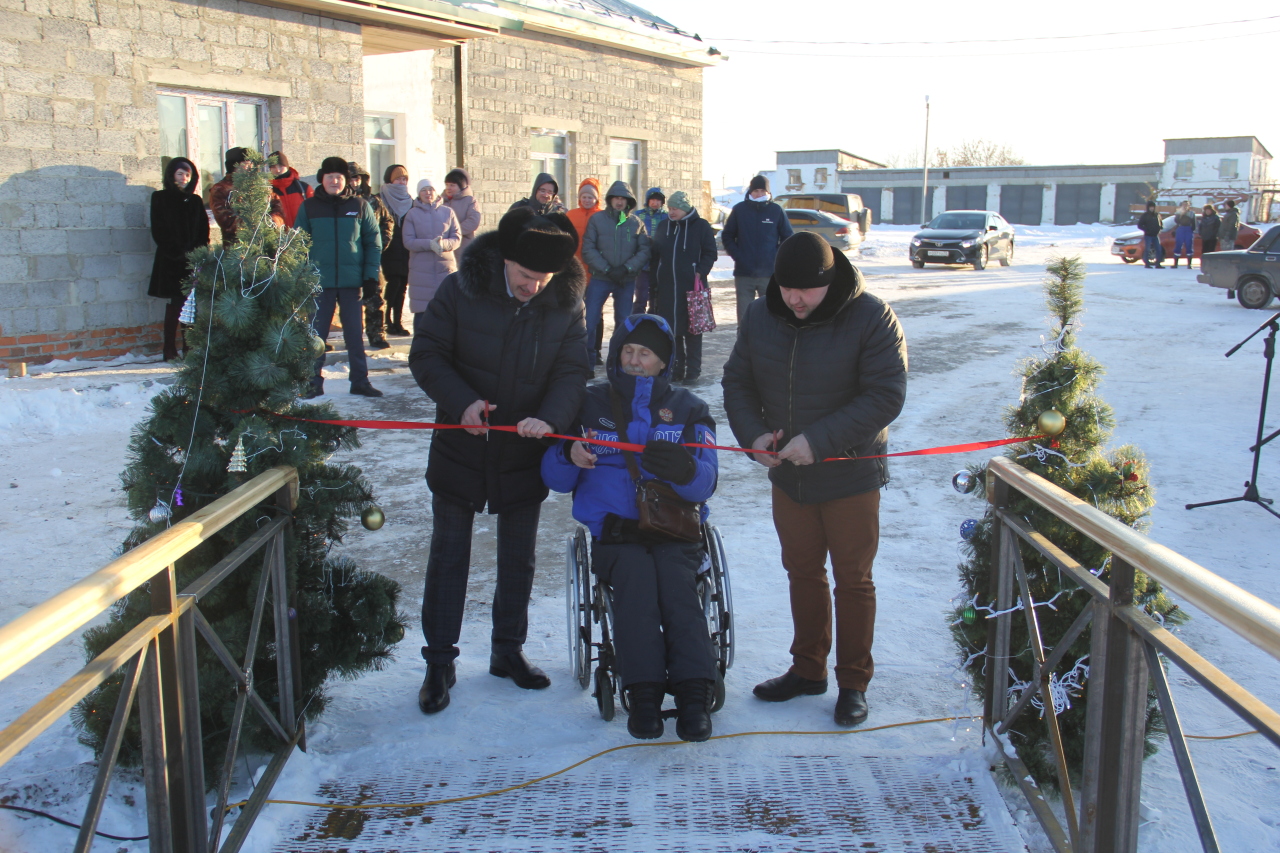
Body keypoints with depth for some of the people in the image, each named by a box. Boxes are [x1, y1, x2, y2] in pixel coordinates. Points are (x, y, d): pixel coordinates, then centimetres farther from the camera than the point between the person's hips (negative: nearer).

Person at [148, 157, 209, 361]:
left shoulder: (195, 201, 17)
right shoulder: (160, 199, 5)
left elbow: (203, 231, 13)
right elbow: (159, 231, -3)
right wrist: (178, 252, -12)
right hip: (171, 260, -3)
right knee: (176, 303, -7)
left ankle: (190, 349, 2)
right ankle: (170, 350, -4)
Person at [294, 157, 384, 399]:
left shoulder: (360, 206, 3)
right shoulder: (309, 207, 3)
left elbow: (374, 242, 4)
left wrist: (371, 274, -4)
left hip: (351, 281, 0)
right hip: (319, 281, 0)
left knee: (355, 333, 6)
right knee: (316, 333, 3)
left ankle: (360, 380, 14)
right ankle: (314, 382, 10)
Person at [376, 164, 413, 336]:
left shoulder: (410, 201, 16)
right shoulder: (380, 200, 1)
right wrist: (383, 243, -15)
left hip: (406, 251, 5)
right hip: (389, 251, -5)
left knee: (402, 286, 3)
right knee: (394, 283, -11)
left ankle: (397, 321, 8)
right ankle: (387, 320, 0)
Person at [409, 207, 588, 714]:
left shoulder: (566, 306, -7)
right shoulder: (460, 292, -13)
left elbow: (572, 372, -9)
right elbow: (426, 354, -10)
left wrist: (550, 417, -29)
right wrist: (461, 402, -26)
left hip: (525, 454, 2)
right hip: (461, 449, -2)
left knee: (518, 559, 14)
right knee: (448, 557, 5)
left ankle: (508, 650, 32)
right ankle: (439, 662, 17)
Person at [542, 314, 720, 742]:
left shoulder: (689, 409, 12)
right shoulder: (590, 404, 13)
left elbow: (704, 484, -2)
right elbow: (555, 478, 8)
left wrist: (683, 469, -26)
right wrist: (569, 456, -16)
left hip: (676, 532, 0)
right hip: (614, 530, 0)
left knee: (677, 583, -29)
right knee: (635, 578, -30)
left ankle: (694, 693, -34)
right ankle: (643, 693, -33)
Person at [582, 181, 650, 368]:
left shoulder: (636, 222, 4)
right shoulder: (597, 219, 0)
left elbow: (644, 251, 0)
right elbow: (588, 249, -5)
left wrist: (627, 268, -14)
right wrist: (606, 269, -14)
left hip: (627, 280, 2)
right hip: (600, 278, -2)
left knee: (624, 321, 10)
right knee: (590, 320, -7)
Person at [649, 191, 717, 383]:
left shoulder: (701, 226, 0)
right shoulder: (664, 226, 13)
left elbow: (710, 254, 1)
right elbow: (655, 255, 16)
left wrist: (700, 272, -13)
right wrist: (655, 282, 9)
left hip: (691, 286, -4)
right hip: (666, 286, 4)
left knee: (692, 328, -1)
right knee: (671, 328, 5)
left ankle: (693, 369, 5)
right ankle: (677, 366, 15)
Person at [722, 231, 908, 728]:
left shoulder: (871, 318, -16)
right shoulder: (761, 316, -2)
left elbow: (886, 396, -20)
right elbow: (737, 382, 6)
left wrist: (818, 440, -27)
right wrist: (753, 433, -12)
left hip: (850, 476, -4)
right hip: (787, 476, 5)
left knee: (852, 580, 7)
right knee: (802, 572, 16)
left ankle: (854, 682, 23)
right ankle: (808, 669, 33)